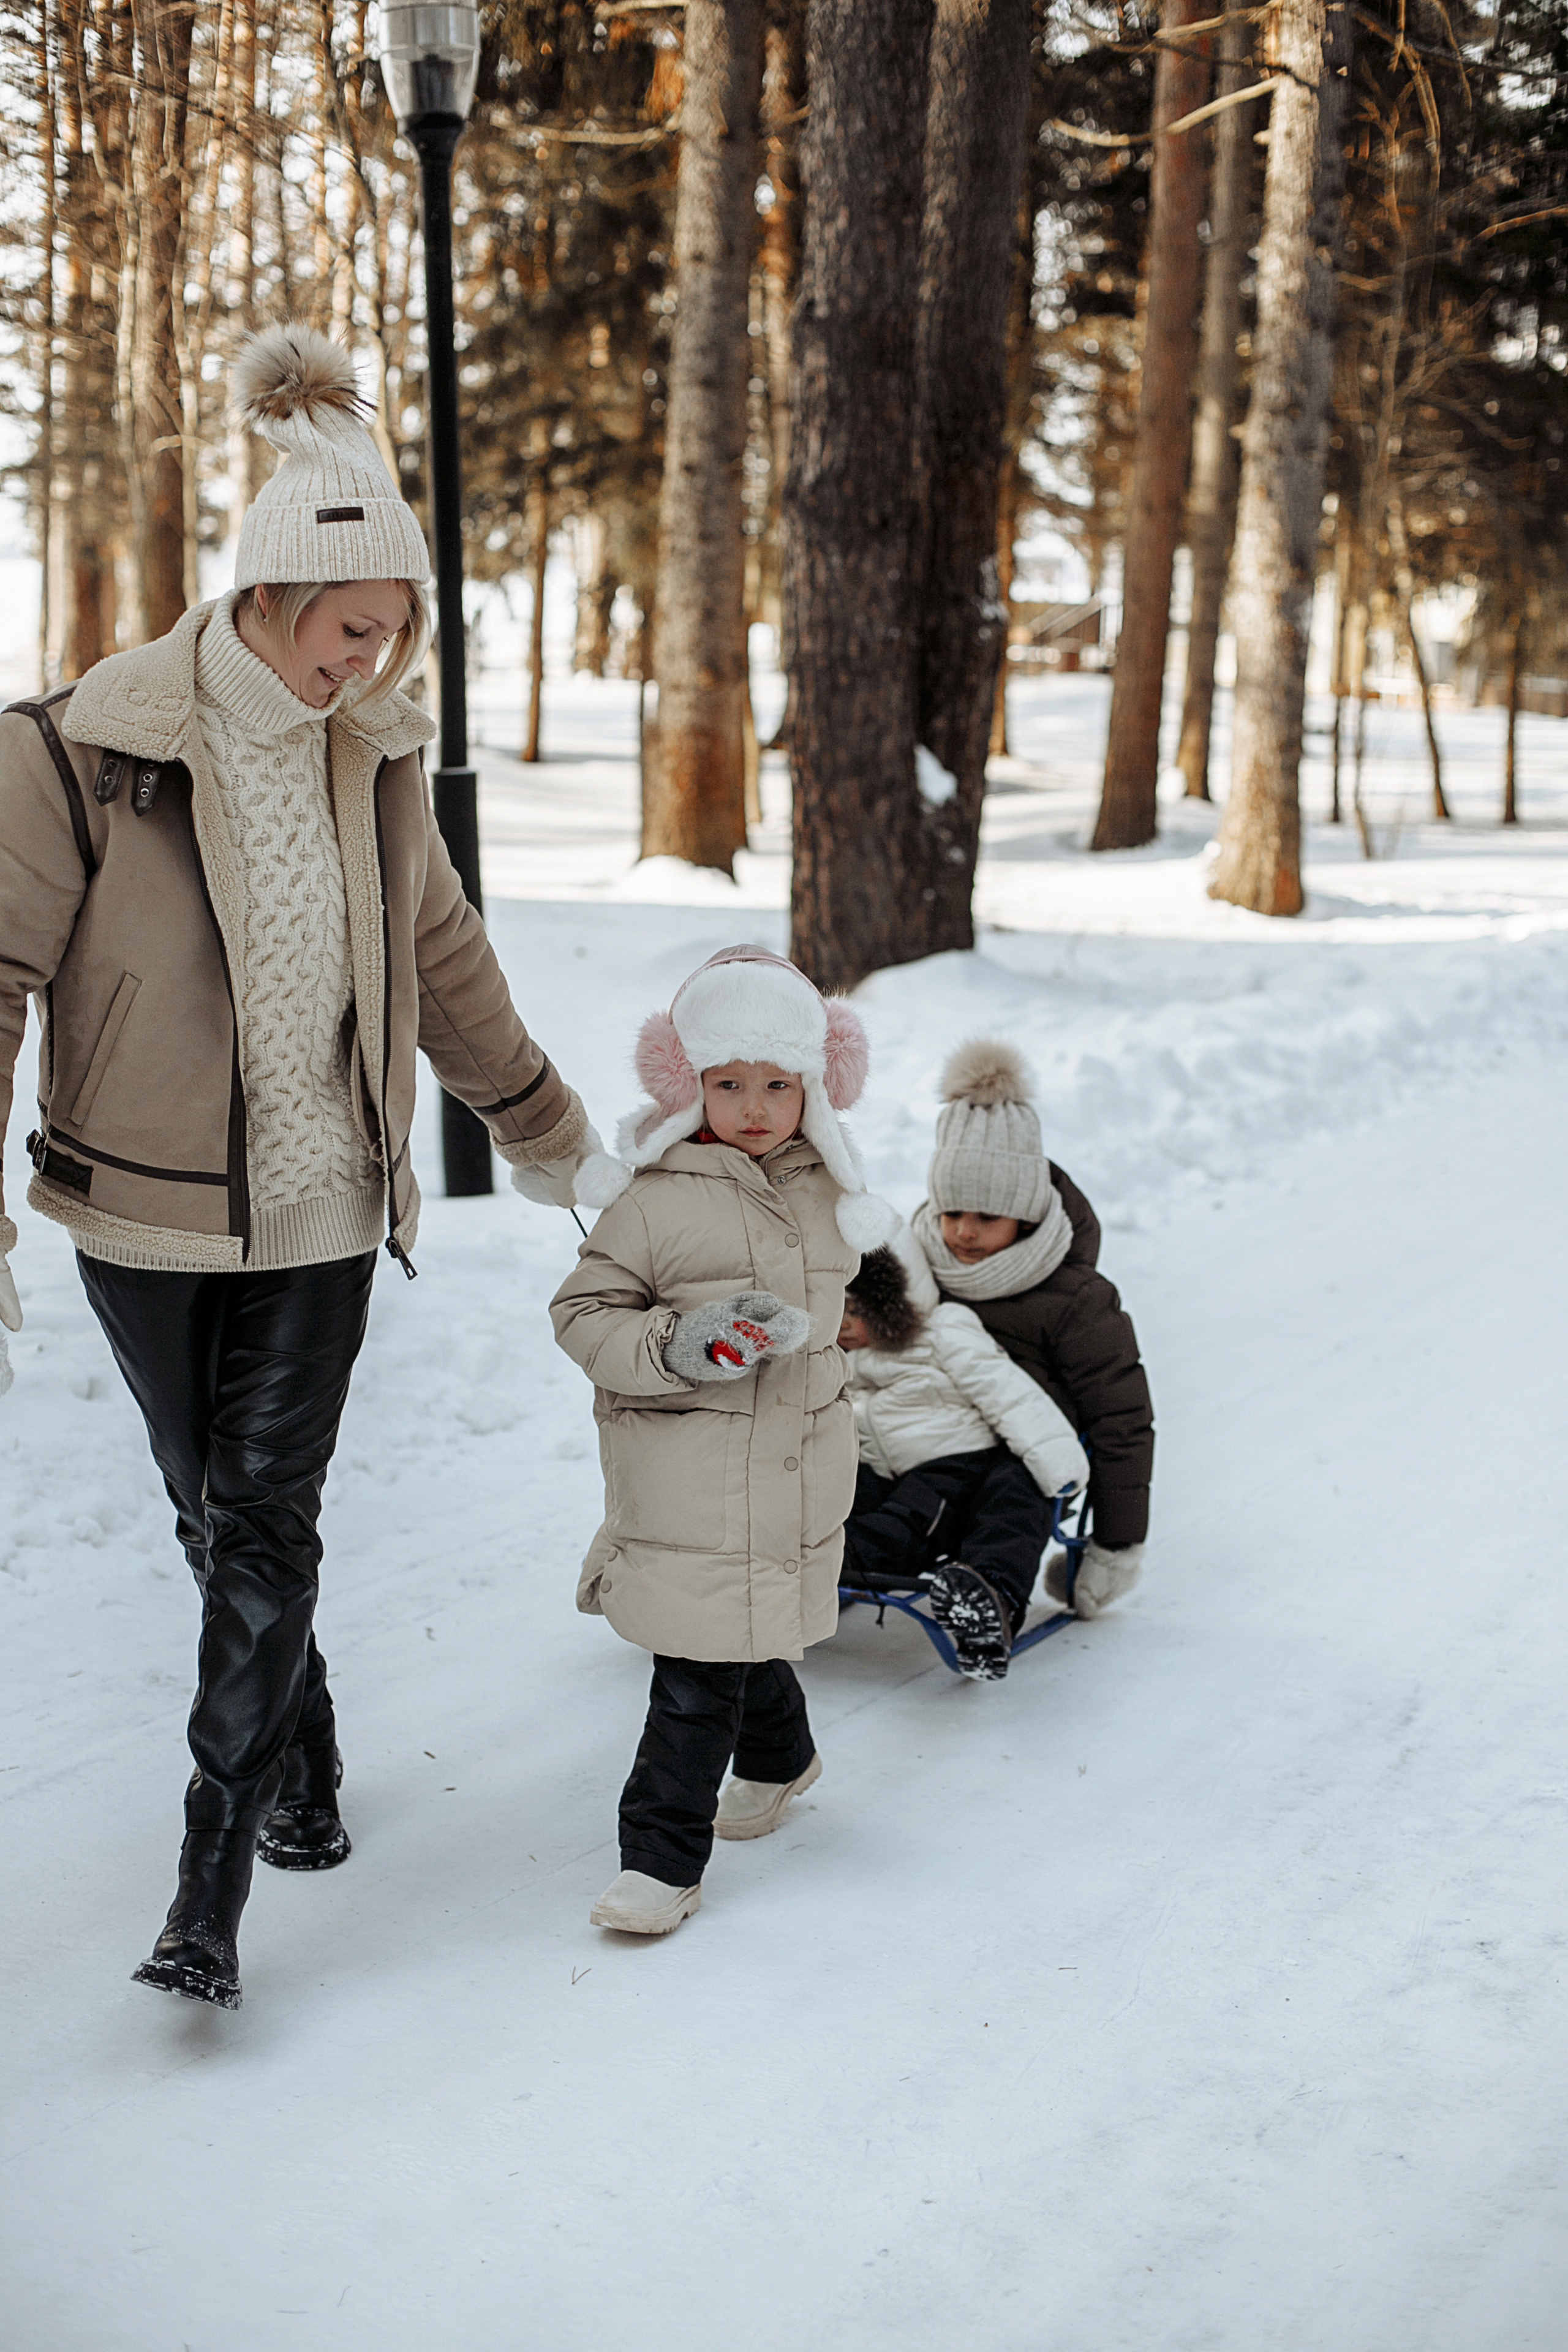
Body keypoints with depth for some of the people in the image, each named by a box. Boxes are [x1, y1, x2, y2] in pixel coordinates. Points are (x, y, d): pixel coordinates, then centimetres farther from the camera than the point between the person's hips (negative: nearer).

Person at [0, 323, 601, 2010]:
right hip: (145, 1213, -2)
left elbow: (441, 958, 15)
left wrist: (535, 1119, 26)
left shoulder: (372, 753, 1)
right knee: (210, 1512, 12)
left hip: (320, 1210, 2)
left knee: (269, 1530, -3)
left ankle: (211, 1892, 2)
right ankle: (302, 1764, 37)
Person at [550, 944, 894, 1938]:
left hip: (794, 1472, 3)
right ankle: (780, 1756, 35)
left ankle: (666, 1858, 14)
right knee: (726, 1643, 4)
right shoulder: (653, 1200, -10)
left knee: (704, 1668, 3)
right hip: (686, 1474, -2)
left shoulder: (824, 1192, 7)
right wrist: (677, 1349, -20)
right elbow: (582, 1313, -8)